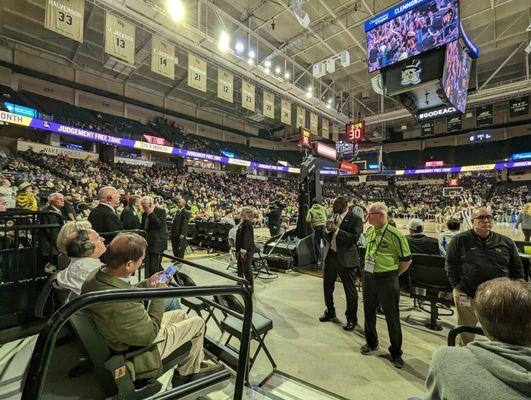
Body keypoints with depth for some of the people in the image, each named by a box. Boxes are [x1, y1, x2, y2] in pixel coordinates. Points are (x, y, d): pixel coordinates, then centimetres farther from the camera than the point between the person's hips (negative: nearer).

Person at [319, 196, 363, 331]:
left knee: (350, 290, 7)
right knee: (327, 285, 17)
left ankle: (352, 319, 27)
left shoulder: (355, 219, -10)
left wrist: (337, 230, -24)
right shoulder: (333, 216, 8)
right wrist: (327, 230, -8)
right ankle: (330, 312, 39)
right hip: (330, 255, 7)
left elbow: (354, 238, -22)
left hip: (346, 258, -6)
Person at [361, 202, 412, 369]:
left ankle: (396, 352, 28)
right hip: (368, 277, 6)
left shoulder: (395, 235, -16)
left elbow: (407, 260, -8)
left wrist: (393, 276, -4)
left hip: (387, 280, -6)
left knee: (392, 316, 8)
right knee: (369, 312, 18)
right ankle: (371, 343, 40)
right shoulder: (369, 231, 3)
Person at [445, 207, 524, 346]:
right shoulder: (460, 240, -5)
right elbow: (451, 265, -1)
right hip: (467, 296, -2)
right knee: (466, 335, 12)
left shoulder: (506, 242, 5)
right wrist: (458, 287, -6)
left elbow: (517, 270, 13)